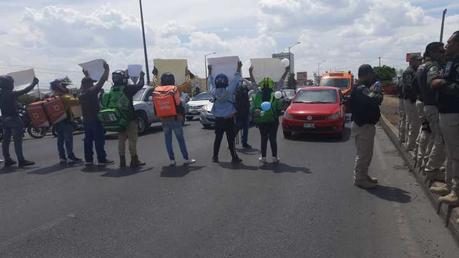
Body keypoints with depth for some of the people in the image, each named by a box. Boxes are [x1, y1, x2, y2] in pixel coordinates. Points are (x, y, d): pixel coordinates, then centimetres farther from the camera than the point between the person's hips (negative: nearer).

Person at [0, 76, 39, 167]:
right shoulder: (12, 94, -16)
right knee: (17, 140, -7)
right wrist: (34, 83, 4)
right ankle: (21, 160, -7)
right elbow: (26, 90, -9)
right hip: (14, 119, -8)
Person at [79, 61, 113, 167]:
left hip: (86, 120, 8)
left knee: (88, 140, 9)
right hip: (95, 119, -8)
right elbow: (101, 81, -13)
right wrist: (106, 69, -4)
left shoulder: (81, 93, 8)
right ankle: (102, 159, -3)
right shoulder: (92, 91, -13)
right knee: (99, 140, -4)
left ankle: (88, 160, 12)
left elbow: (84, 84, 28)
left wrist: (86, 76, 41)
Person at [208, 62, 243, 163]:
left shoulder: (214, 92, -6)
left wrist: (210, 71, 26)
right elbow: (235, 79, -4)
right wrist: (239, 68, 7)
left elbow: (211, 83, 12)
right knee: (230, 139, 1)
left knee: (218, 138, 11)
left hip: (218, 119, 3)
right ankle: (234, 157, 8)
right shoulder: (229, 91, -15)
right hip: (229, 119, -3)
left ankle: (215, 157, 16)